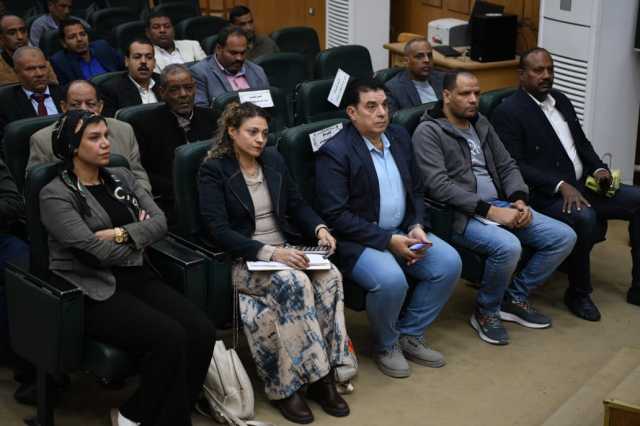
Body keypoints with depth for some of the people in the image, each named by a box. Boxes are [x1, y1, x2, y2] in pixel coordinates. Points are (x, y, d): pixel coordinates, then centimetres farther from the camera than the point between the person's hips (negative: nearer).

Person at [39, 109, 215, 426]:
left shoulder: (121, 177, 14)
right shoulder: (56, 195, -6)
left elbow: (160, 222, 3)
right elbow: (94, 250, -16)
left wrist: (122, 234, -14)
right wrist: (139, 235, 0)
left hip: (137, 277, 6)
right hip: (94, 291, -6)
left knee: (202, 332, -17)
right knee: (169, 338, -27)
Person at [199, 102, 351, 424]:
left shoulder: (274, 160, 12)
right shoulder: (213, 170, -7)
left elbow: (296, 205, 18)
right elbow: (219, 231, -16)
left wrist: (319, 228, -4)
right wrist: (268, 252, -27)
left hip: (286, 249, 6)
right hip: (244, 260, -5)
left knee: (330, 276, -26)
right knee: (294, 283, -35)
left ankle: (323, 376, -21)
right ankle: (297, 382, -26)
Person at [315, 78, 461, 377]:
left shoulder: (399, 136, 9)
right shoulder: (334, 152, -14)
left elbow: (416, 190, 16)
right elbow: (335, 216, -18)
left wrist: (418, 226, -4)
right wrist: (388, 240, -20)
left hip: (403, 231, 7)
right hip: (358, 240, -7)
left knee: (450, 263, -12)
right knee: (390, 279, -32)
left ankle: (410, 334, 7)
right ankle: (385, 346, -1)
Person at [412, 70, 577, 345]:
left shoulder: (480, 123, 16)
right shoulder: (428, 132, -8)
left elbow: (507, 166, 18)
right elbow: (439, 186, -19)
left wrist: (519, 199, -4)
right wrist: (490, 211, -22)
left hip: (499, 206, 8)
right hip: (461, 215, -8)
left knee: (564, 237, -4)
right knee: (508, 246, -35)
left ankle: (515, 298, 11)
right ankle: (486, 311, -7)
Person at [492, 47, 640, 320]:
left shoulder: (560, 99, 15)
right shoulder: (508, 112, -8)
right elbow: (515, 166, -16)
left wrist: (598, 169, 0)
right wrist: (560, 185, -25)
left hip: (582, 185, 8)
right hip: (546, 195, -8)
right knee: (583, 217, -35)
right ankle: (578, 292, -13)